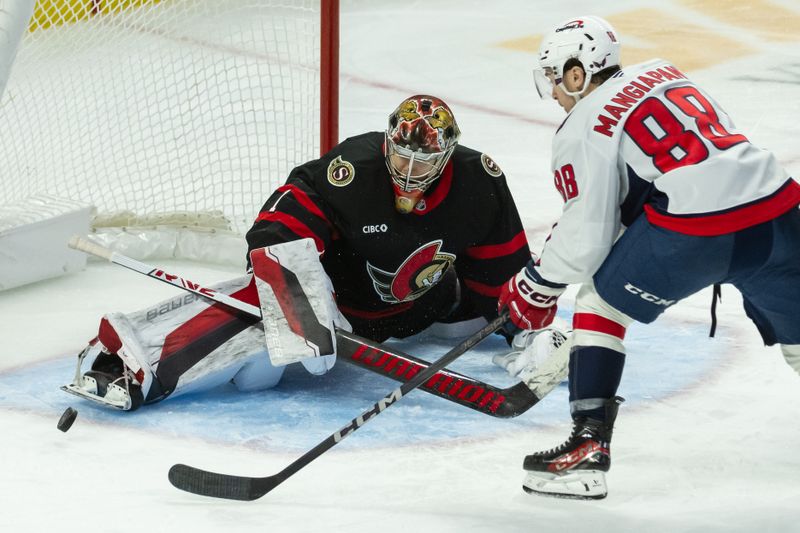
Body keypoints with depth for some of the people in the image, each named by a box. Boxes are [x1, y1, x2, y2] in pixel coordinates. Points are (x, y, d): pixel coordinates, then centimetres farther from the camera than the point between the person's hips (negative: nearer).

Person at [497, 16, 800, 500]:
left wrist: (537, 286, 16)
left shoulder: (583, 129, 4)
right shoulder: (663, 73, 23)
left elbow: (586, 235, 1)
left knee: (600, 301, 15)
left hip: (694, 231, -6)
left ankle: (590, 446, 7)